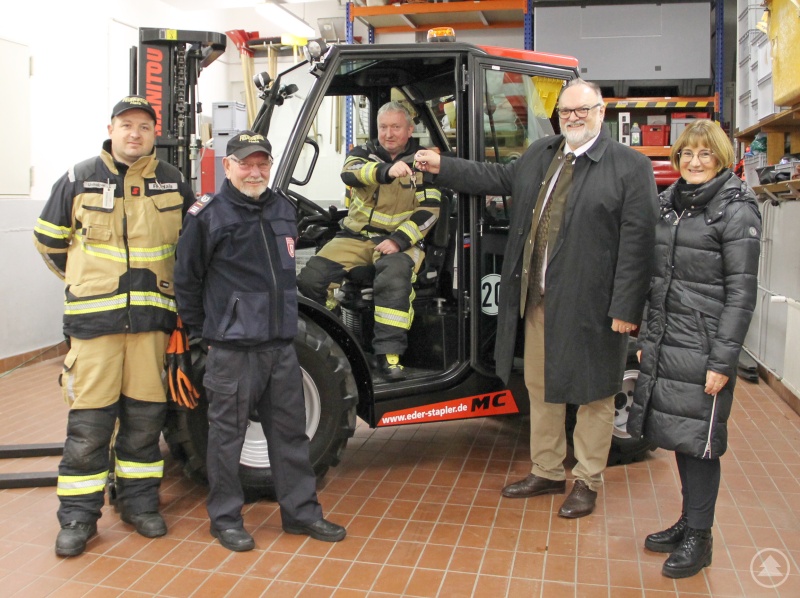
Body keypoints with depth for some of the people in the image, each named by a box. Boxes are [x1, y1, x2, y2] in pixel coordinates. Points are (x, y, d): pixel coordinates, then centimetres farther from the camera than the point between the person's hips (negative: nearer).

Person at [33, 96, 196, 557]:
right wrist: (83, 280, 13)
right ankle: (78, 516, 11)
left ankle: (139, 501, 24)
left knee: (145, 414, 8)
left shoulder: (173, 182, 9)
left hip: (151, 316, 2)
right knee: (89, 419, -2)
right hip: (94, 316, -2)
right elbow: (49, 238, 14)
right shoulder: (80, 179, 4)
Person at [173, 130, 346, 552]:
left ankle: (300, 511, 25)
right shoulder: (208, 215, -6)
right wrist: (201, 332, 0)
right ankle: (225, 518, 21)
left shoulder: (283, 209, 12)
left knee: (290, 430, 12)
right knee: (227, 433, 5)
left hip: (281, 343, 6)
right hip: (232, 347, -6)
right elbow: (186, 280, -1)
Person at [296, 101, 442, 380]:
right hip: (357, 236, 3)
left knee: (394, 278, -36)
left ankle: (389, 355, -31)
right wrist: (386, 170, -37)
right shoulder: (365, 153, 9)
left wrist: (399, 240, -19)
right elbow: (350, 171, -16)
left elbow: (429, 210, -4)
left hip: (399, 239, -2)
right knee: (310, 278, -16)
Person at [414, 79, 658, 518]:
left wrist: (625, 308, -17)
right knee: (541, 388, 16)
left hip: (591, 305, -6)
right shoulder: (539, 154, 13)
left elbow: (637, 240, -12)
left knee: (594, 395, 7)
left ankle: (587, 482, 24)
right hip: (539, 300, 7)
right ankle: (546, 472, 33)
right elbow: (498, 178, 26)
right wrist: (441, 167, 19)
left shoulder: (631, 167, -7)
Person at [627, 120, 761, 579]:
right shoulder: (670, 204, 12)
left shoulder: (737, 209, -7)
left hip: (703, 346, -6)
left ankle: (699, 539, 17)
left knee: (699, 438, 2)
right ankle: (687, 523, 29)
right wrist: (647, 339, 14)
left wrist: (723, 360, -16)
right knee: (677, 434, 13)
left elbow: (741, 291, -12)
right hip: (666, 342, 6)